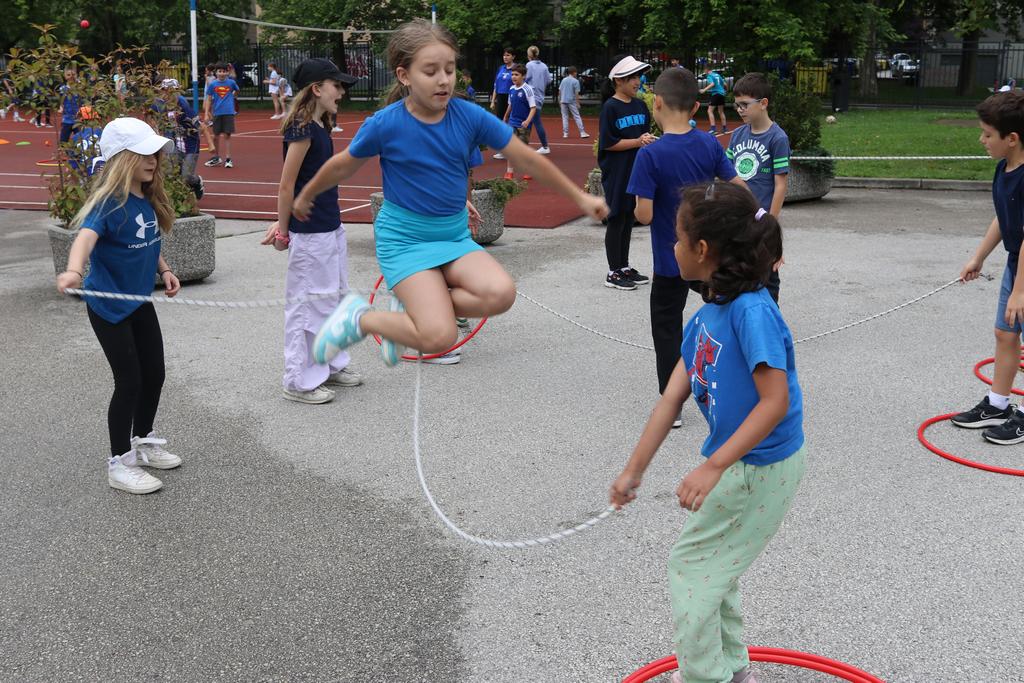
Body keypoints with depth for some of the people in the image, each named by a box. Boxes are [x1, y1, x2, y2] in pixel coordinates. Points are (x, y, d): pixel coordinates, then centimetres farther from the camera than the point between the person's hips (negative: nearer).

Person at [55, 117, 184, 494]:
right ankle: (120, 463, 13)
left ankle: (144, 441, 37)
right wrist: (74, 270, -60)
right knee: (129, 381, -3)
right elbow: (86, 236, -42)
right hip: (108, 306, -8)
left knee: (154, 374, 15)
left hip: (140, 301, 8)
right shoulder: (110, 203, -23)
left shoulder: (148, 199, 1)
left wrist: (163, 270, 5)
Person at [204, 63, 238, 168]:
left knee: (226, 135, -4)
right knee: (217, 136, 10)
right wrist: (206, 114, -1)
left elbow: (236, 90, 24)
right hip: (217, 113, 1)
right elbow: (208, 100, 4)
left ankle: (228, 159, 0)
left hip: (228, 113, -1)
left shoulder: (231, 83, 1)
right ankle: (216, 157, 23)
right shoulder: (212, 85, 2)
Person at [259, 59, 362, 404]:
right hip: (310, 234, -9)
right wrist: (283, 230, -9)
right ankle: (300, 381, 13)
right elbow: (287, 186, -15)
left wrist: (284, 224, 11)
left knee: (334, 297, 18)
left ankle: (331, 365, 33)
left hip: (331, 228, 9)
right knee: (309, 304, 1)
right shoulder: (303, 129, -17)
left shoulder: (319, 127, 10)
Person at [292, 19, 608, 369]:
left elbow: (527, 159, 1)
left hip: (455, 235, 4)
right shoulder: (385, 124, -14)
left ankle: (414, 307, -1)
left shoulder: (469, 116, -7)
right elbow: (342, 167, 4)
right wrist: (305, 196, 19)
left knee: (500, 293, -25)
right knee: (439, 337, -23)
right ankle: (360, 316, 5)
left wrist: (580, 198, 6)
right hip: (405, 238, -4)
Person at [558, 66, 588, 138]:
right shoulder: (575, 81, -5)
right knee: (577, 117, -2)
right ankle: (582, 133, -5)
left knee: (565, 117, 7)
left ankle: (565, 133, 3)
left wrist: (559, 101, 16)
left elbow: (559, 91, 9)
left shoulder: (563, 80, 8)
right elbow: (576, 93, -9)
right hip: (572, 101, -4)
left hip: (563, 101, 4)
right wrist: (578, 103, -7)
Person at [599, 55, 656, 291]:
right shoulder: (610, 107, -11)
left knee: (628, 219, 14)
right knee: (616, 220, 1)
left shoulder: (640, 105, 8)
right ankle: (613, 273, 10)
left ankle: (624, 267, 25)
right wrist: (638, 142, -19)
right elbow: (608, 143, -15)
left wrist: (649, 139, -6)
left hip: (636, 170, 6)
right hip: (616, 172, -6)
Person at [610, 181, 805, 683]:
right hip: (736, 461, 9)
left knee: (691, 564, 4)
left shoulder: (752, 311, -26)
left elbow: (776, 401, -29)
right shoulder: (706, 316, 1)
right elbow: (672, 398, 5)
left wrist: (713, 467, -31)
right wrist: (634, 470, 8)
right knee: (712, 565, 22)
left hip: (762, 468, -9)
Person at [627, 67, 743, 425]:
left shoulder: (650, 154, -20)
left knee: (667, 329, 10)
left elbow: (644, 214, -21)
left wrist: (639, 208, -1)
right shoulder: (710, 144, -5)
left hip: (671, 260, -4)